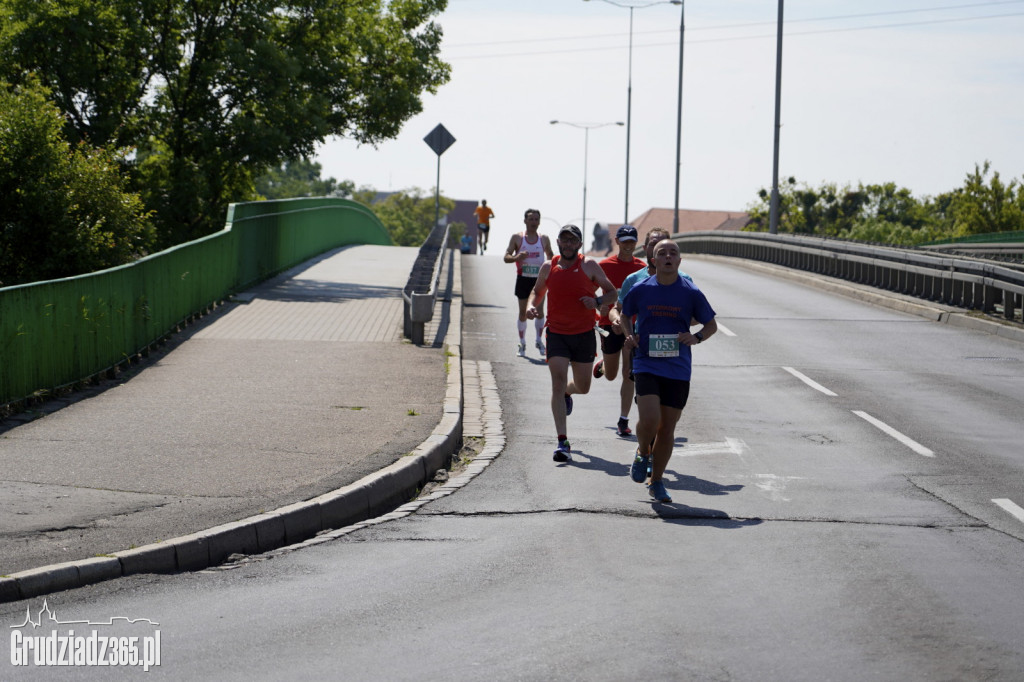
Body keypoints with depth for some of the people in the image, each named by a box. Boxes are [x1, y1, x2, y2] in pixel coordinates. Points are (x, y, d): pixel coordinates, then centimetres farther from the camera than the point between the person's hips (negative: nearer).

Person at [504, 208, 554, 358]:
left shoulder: (544, 239, 6)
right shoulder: (517, 238, 0)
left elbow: (550, 256, 19)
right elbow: (506, 257, -3)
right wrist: (517, 257, -24)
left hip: (539, 279, 1)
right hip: (523, 278, -1)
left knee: (539, 310, -6)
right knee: (523, 312, 2)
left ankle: (539, 341, 10)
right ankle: (522, 344, 13)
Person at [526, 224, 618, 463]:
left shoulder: (589, 266, -3)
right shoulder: (548, 268, 3)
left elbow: (612, 293, 4)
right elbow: (538, 291, 20)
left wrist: (597, 302, -17)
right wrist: (531, 306, -2)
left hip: (584, 335, 0)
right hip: (557, 333, 0)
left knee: (583, 387, 12)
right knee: (557, 383, -14)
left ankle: (567, 393, 52)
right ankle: (562, 442, -15)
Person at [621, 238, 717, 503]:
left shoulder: (691, 293, -2)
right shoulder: (640, 290, 0)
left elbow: (711, 324, 9)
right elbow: (625, 315, 17)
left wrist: (696, 337, -12)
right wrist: (629, 335, -3)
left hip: (678, 371, 1)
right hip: (647, 366, -1)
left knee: (667, 429, 5)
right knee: (649, 421, -18)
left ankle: (656, 483, 21)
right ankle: (643, 453, 16)